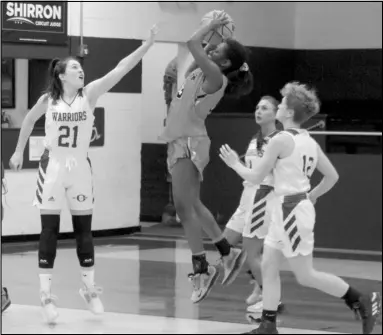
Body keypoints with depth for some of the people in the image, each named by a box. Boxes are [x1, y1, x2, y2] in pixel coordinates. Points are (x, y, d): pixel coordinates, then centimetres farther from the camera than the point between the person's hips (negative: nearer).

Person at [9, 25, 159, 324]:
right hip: (53, 167, -1)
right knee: (49, 231, 0)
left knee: (84, 230, 7)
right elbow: (29, 120, 17)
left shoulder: (89, 94, -4)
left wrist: (149, 43, -22)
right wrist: (19, 151, 21)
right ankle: (46, 294, 4)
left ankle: (90, 289, 21)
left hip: (80, 167, 1)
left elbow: (121, 69, -14)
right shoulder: (48, 99, -4)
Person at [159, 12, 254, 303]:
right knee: (193, 205, 16)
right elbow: (198, 51, 33)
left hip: (190, 142, -10)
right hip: (181, 141, 10)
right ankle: (228, 253, 26)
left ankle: (201, 268, -9)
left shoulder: (215, 76, -13)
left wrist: (211, 26, -7)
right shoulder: (203, 73, 12)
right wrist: (213, 35, 21)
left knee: (184, 206, -12)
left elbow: (193, 43, -22)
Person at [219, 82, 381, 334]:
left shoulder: (281, 139, -15)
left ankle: (363, 301, 1)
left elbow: (256, 177, -11)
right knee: (268, 267, 10)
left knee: (305, 276, -3)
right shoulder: (309, 141, 9)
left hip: (292, 210, -9)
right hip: (287, 210, 9)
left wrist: (235, 164, 6)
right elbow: (332, 176, 14)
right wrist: (312, 196, 26)